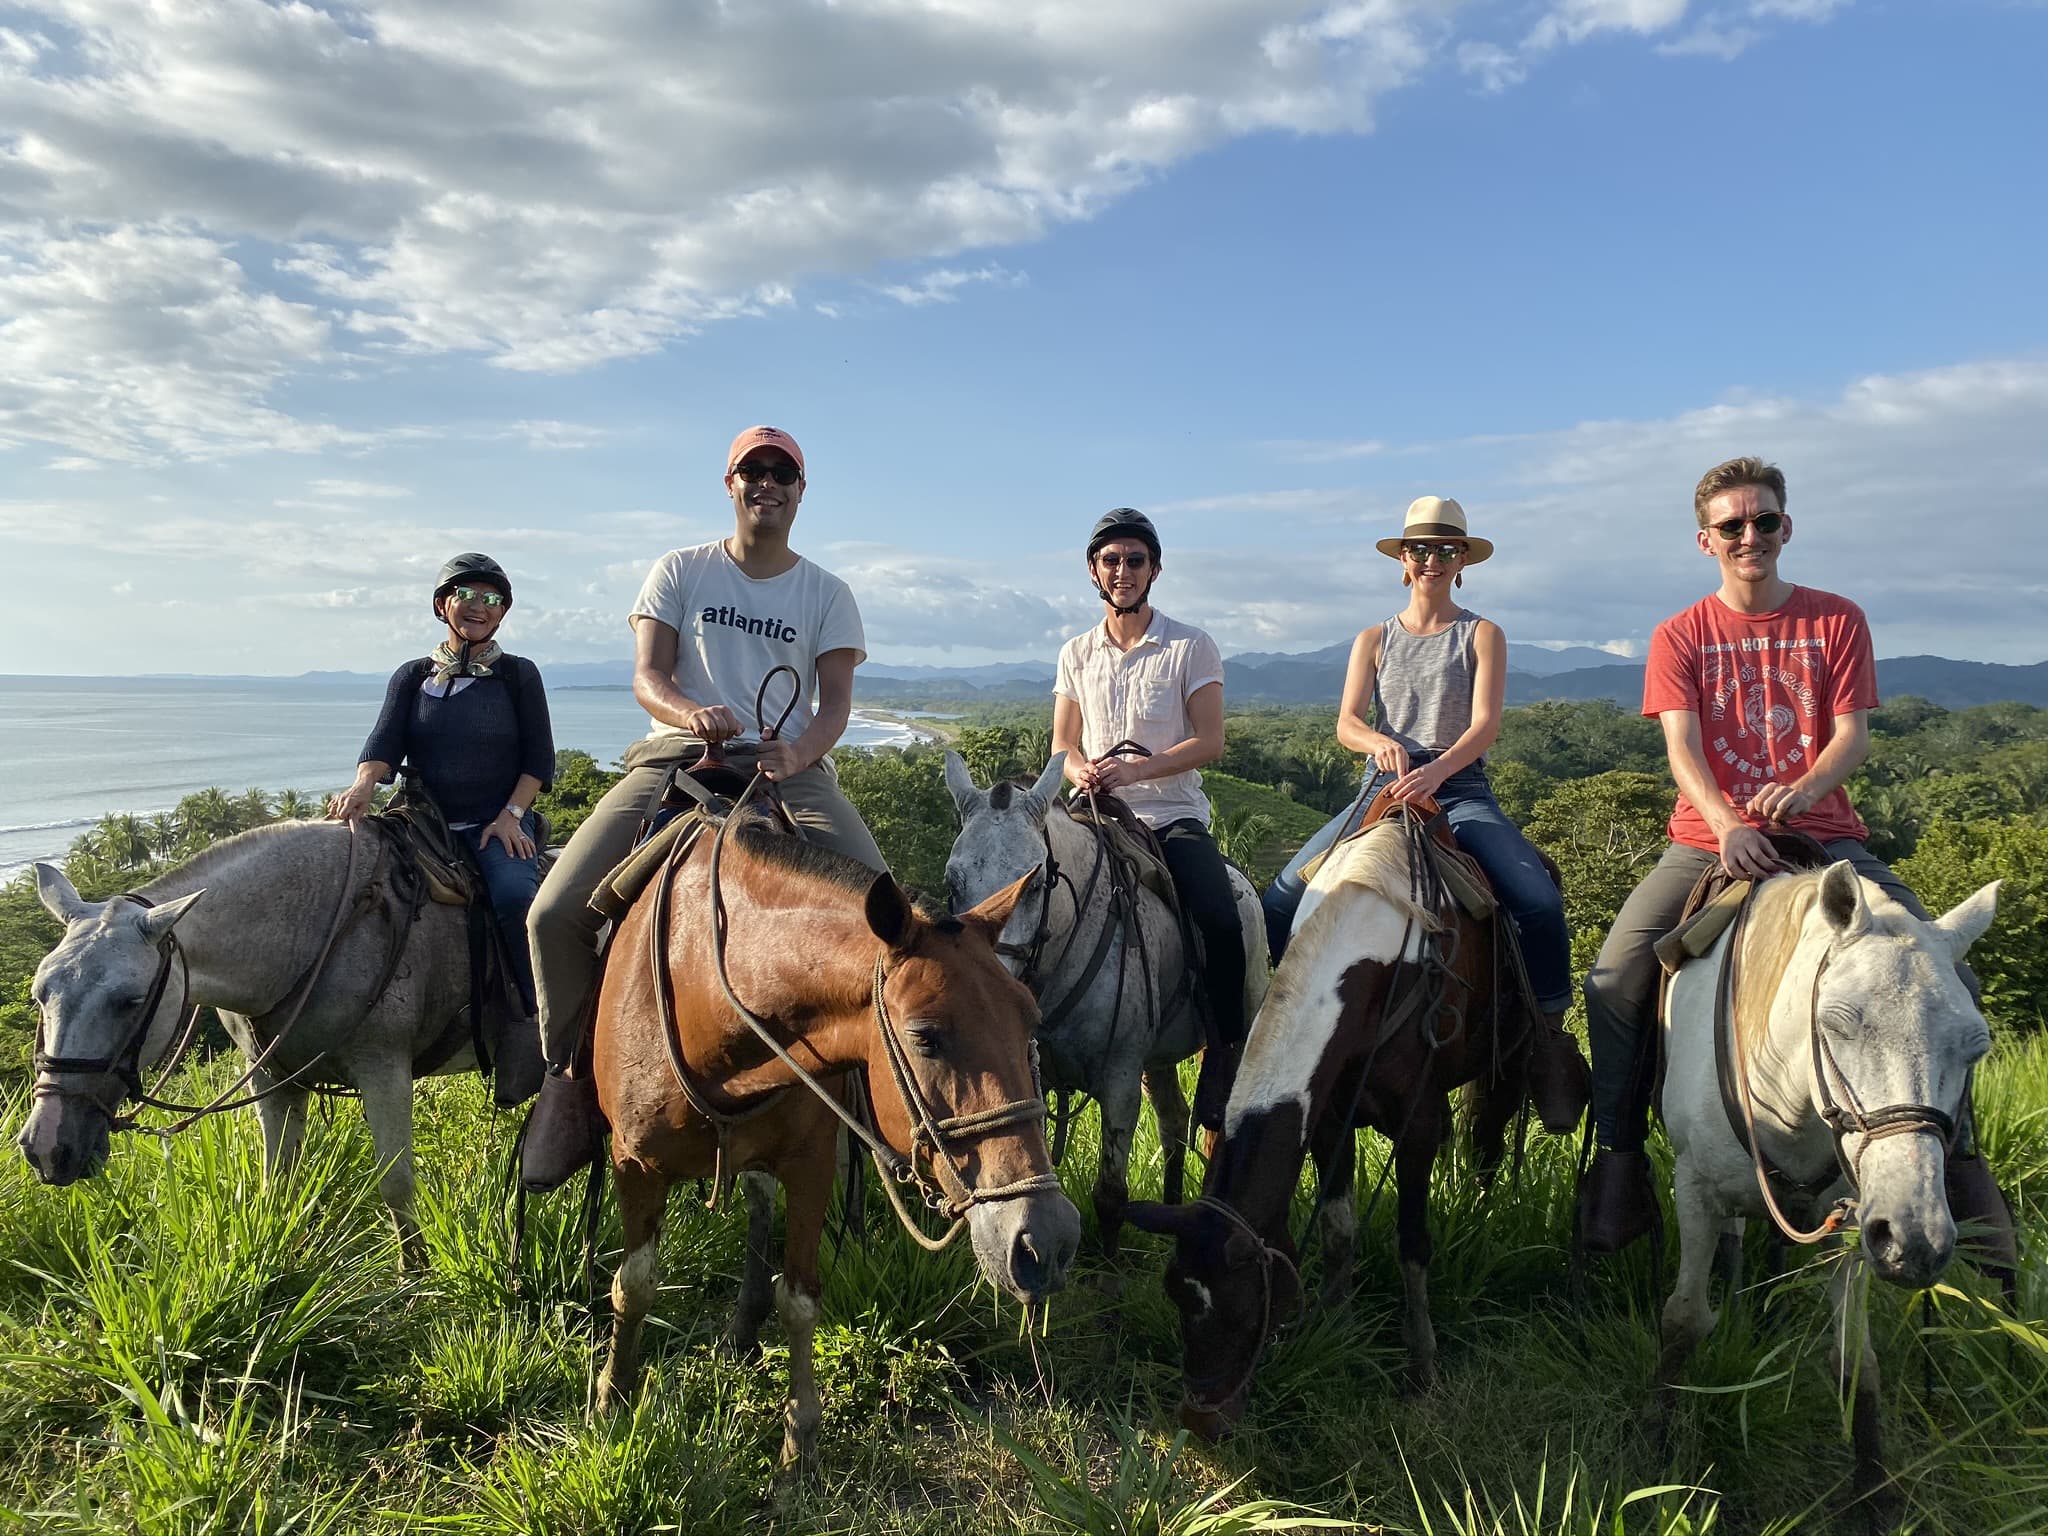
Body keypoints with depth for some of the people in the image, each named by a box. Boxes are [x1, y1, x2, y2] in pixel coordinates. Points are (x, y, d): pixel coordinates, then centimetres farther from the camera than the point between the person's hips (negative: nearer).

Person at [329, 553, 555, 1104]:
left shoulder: (519, 675, 10)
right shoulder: (412, 677, 15)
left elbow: (539, 759, 5)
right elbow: (385, 745, 1)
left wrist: (510, 814, -10)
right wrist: (362, 787, -21)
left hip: (499, 826, -2)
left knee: (515, 895, -34)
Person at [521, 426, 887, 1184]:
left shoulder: (827, 594, 10)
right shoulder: (681, 571, 10)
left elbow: (835, 701, 1)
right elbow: (647, 677, 0)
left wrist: (797, 753, -22)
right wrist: (693, 713, -25)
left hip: (789, 765, 0)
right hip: (678, 755, 0)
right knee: (556, 913, -18)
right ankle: (570, 1074, 4)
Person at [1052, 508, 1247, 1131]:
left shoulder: (1191, 647, 2)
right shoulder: (1076, 653, 12)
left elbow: (1209, 741, -6)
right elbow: (1062, 746, 13)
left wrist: (1133, 769, -19)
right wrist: (1082, 769, -11)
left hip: (1173, 814, -3)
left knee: (1222, 924, -25)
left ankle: (1224, 1062, -12)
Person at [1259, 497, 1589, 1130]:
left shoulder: (1482, 635, 7)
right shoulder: (1374, 640, 14)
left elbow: (1485, 723, -7)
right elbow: (1346, 722, 1)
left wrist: (1437, 769, -28)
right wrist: (1381, 743, -23)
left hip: (1462, 790, -2)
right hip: (1382, 789, 2)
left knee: (1540, 900, -27)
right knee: (1279, 900, -14)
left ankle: (1549, 1035, -11)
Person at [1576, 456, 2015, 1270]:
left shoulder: (1837, 620, 7)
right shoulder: (1680, 636, 4)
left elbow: (1852, 733, -2)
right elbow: (1681, 745, -9)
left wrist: (1802, 790, -25)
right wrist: (1727, 822, -29)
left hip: (1823, 832, 1)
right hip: (1708, 837, -1)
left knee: (1944, 975, -16)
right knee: (1613, 980, -20)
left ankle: (1955, 1154, 4)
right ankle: (1618, 1165, -6)